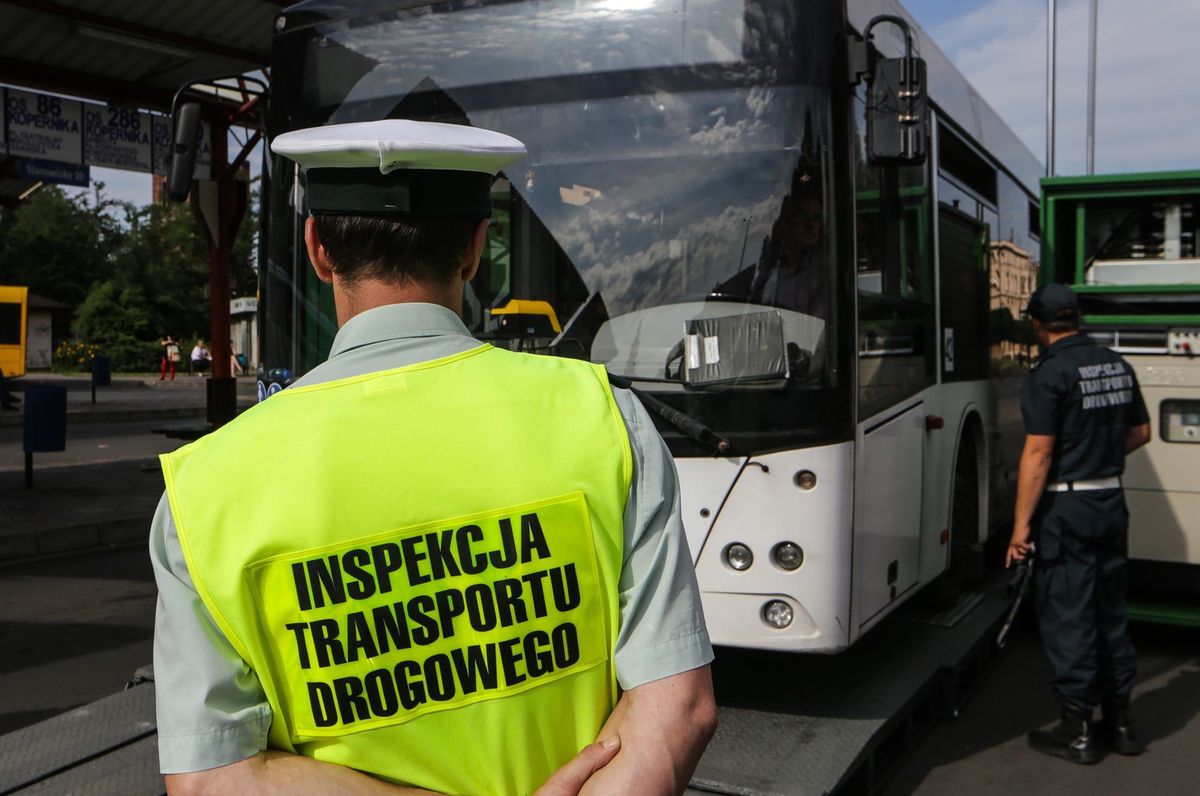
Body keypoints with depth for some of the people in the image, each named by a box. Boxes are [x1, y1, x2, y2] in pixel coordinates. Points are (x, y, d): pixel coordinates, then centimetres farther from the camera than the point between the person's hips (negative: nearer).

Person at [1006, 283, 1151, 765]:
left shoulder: (1049, 373, -16)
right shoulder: (1117, 365, 7)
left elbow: (1039, 453, -19)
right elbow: (1140, 432, 15)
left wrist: (1022, 524, -15)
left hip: (1065, 508, -7)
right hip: (1112, 502, 7)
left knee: (1067, 617, 2)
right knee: (1109, 612, 16)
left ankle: (1077, 731, 10)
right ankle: (1119, 721, 25)